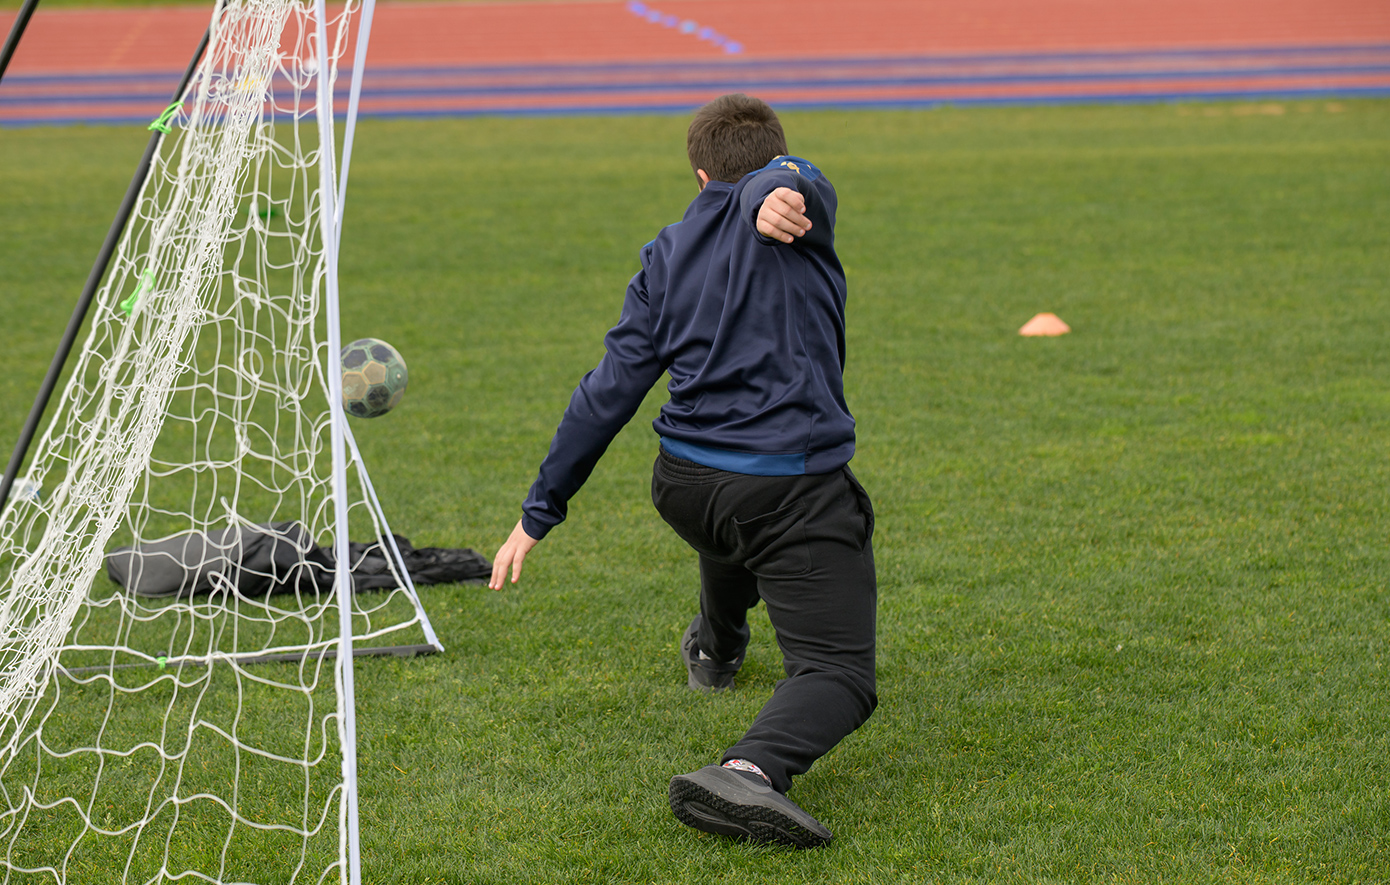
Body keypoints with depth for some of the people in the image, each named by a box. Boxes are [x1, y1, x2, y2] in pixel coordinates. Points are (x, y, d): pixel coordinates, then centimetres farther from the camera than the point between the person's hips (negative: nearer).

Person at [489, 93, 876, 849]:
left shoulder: (666, 255, 15)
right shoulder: (799, 198, 6)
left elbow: (610, 390, 10)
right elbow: (783, 179, -21)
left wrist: (540, 510, 13)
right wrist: (780, 193, -46)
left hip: (682, 486, 6)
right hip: (794, 488, -6)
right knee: (837, 672, -8)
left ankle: (714, 652, 67)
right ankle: (749, 771, -36)